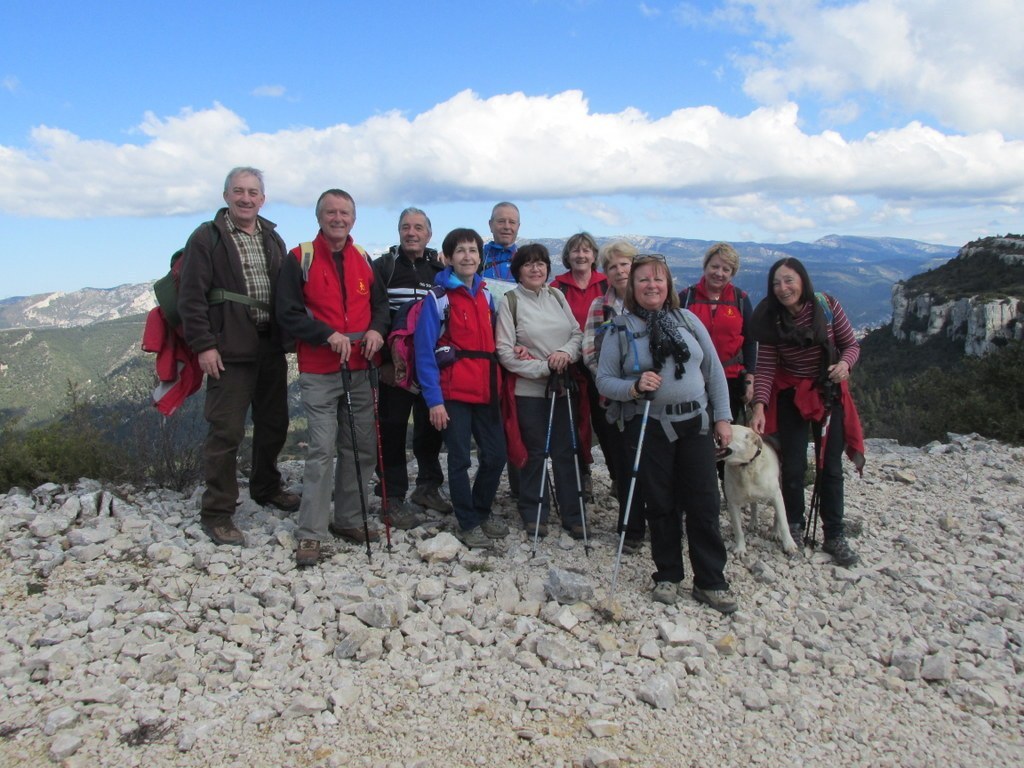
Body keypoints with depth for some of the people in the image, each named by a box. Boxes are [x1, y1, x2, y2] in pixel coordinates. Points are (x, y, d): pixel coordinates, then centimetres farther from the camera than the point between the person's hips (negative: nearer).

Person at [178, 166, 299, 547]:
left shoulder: (272, 239, 15)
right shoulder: (207, 237, -3)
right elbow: (191, 297, -8)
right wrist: (203, 344, -14)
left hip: (271, 348, 6)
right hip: (229, 351, -6)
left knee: (274, 424, 16)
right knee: (226, 431, -6)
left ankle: (266, 488, 36)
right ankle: (217, 513, 5)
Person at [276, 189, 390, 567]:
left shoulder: (364, 259, 13)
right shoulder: (299, 259, -2)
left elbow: (381, 302, 17)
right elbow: (288, 312, -7)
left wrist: (377, 329, -5)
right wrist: (329, 335, -19)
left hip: (360, 370, 5)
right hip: (318, 373, -5)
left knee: (362, 448, 8)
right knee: (322, 450, -9)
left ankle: (348, 520, 22)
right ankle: (311, 533, -1)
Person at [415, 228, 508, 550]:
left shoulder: (487, 296, 11)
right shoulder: (438, 298, -6)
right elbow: (424, 351, -10)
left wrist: (495, 384, 5)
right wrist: (434, 400, -15)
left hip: (485, 390, 6)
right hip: (453, 392, -5)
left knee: (495, 455, 8)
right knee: (460, 459, 2)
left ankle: (482, 512, 29)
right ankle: (467, 524, 16)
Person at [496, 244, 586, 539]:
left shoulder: (556, 296, 9)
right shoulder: (510, 301, -4)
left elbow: (578, 334, 10)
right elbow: (505, 352, -10)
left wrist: (566, 352, -12)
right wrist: (544, 367, -16)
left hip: (562, 386, 4)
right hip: (530, 390, -3)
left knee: (565, 451, 8)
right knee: (535, 452, 5)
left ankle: (572, 515, 19)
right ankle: (534, 513, 22)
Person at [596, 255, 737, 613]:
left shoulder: (687, 319, 7)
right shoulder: (620, 329, 2)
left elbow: (714, 370, 9)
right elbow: (604, 379, -1)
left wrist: (722, 417, 5)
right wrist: (633, 387, -20)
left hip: (695, 424, 2)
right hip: (648, 429, -2)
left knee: (704, 505, 2)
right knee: (661, 506, 7)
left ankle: (710, 582, 14)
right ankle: (667, 576, 22)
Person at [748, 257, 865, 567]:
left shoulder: (828, 306, -14)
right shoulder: (771, 320, -13)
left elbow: (851, 344, -4)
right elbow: (765, 368, -13)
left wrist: (845, 363, -26)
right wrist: (759, 406, -25)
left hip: (829, 393, 0)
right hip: (791, 395, 0)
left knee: (831, 467, 3)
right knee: (793, 466, -1)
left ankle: (834, 536, 14)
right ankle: (794, 527, 20)